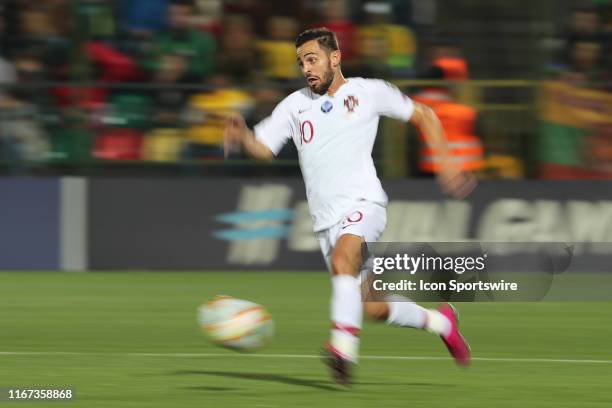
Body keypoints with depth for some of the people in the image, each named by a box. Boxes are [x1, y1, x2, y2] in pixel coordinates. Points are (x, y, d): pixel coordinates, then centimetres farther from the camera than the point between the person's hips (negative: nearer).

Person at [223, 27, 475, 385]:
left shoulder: (367, 92, 3)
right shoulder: (295, 105, 11)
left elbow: (423, 115, 12)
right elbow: (263, 147, 5)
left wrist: (446, 164, 4)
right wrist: (242, 136, -17)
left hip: (363, 204, -4)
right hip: (326, 219, 4)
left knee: (342, 258, -35)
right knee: (373, 308, 3)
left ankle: (344, 348, -47)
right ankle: (440, 322, 28)